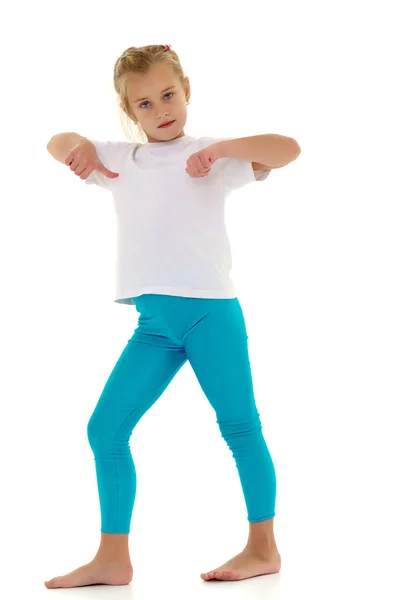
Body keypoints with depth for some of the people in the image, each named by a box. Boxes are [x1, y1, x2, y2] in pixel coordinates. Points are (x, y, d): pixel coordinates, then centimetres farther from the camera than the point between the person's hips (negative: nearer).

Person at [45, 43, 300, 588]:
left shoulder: (209, 156, 2)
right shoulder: (121, 159, 16)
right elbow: (57, 145, 23)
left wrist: (216, 147, -21)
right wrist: (77, 146, 0)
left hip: (211, 311, -5)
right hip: (154, 323, 5)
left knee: (239, 426, 1)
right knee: (105, 427, 0)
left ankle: (263, 547, 13)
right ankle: (113, 558, 6)